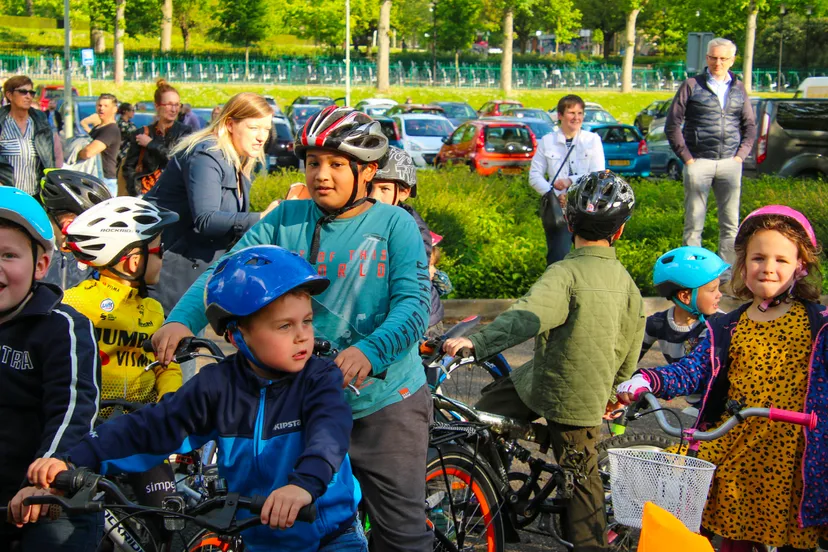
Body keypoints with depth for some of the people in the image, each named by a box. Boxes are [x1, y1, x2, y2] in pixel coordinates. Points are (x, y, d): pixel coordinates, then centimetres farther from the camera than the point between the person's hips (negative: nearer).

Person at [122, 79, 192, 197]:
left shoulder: (184, 131, 7)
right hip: (146, 194, 1)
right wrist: (138, 192, -5)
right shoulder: (142, 133, 11)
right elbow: (129, 167, 10)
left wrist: (151, 144, -1)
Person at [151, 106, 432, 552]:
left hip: (385, 402, -3)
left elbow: (413, 304, -15)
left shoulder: (394, 224, -3)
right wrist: (181, 320, -23)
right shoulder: (286, 220, 4)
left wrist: (369, 352, -34)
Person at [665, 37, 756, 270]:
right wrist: (686, 156, -5)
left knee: (730, 223, 5)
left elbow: (750, 126, 18)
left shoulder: (739, 89, 12)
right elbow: (672, 124, 1)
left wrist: (741, 155, 5)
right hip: (699, 163, -3)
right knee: (694, 223, 0)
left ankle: (727, 273, 12)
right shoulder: (692, 85, 2)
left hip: (730, 164, 3)